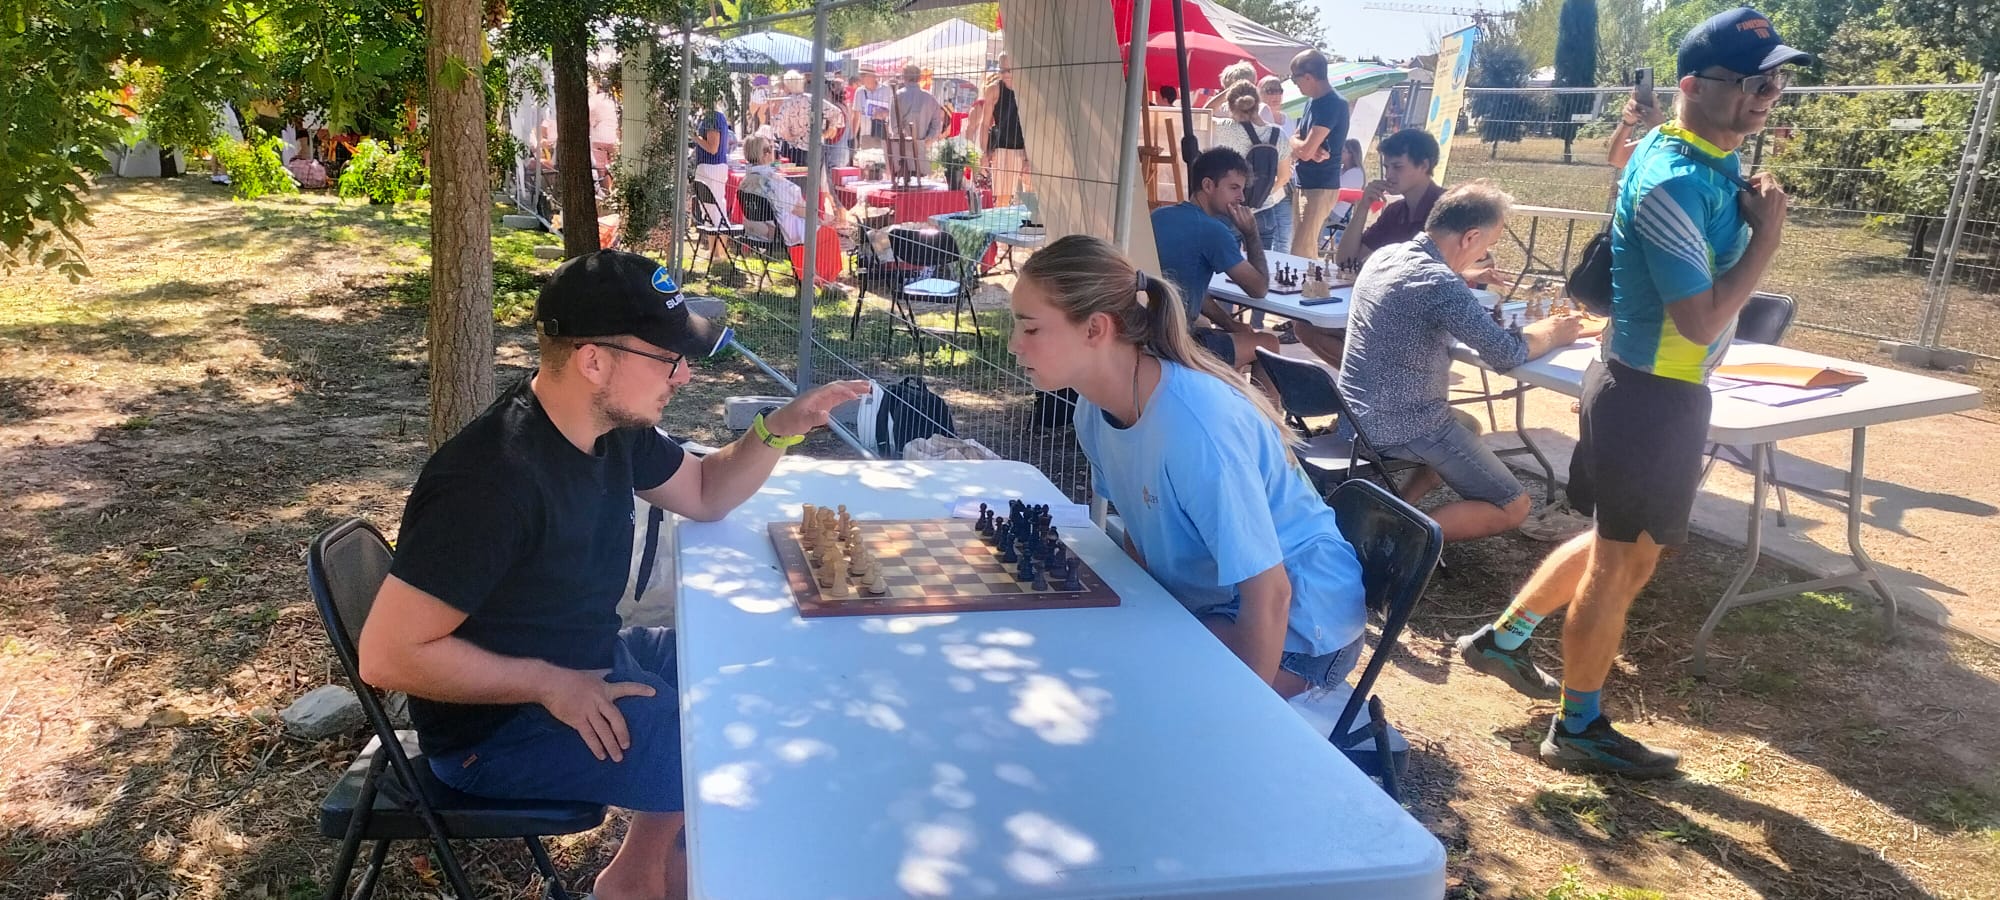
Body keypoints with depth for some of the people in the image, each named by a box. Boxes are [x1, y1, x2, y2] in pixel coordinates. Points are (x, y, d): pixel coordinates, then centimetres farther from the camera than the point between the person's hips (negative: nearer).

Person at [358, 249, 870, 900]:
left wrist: (778, 430, -6)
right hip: (498, 727, -9)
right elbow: (388, 655, -29)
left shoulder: (613, 426, -3)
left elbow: (705, 494, 12)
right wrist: (550, 683, -24)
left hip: (589, 662, 9)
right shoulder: (491, 481, -32)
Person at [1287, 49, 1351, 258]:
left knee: (1300, 252, -12)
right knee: (1307, 248, 15)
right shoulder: (1313, 102, 12)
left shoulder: (1332, 105, -17)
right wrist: (1305, 147, -13)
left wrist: (1298, 146, 0)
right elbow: (1294, 142, 10)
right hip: (1305, 184, 9)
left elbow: (1306, 150, -22)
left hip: (1320, 187, -9)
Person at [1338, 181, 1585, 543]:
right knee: (1511, 508, 4)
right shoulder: (1438, 282, -24)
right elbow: (1507, 353, -19)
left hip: (1356, 417, 9)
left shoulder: (1386, 255, 3)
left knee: (1470, 428, 34)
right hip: (1403, 427, -9)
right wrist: (1552, 333, 0)